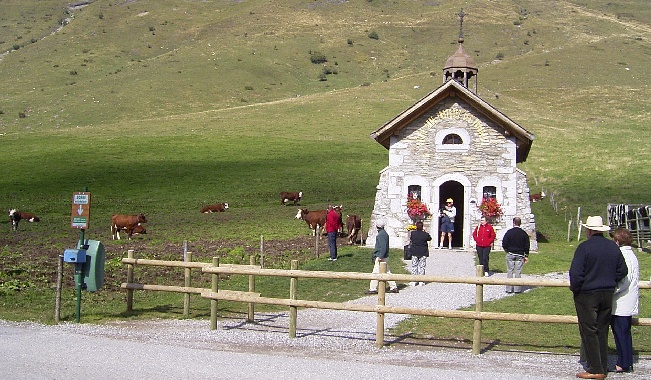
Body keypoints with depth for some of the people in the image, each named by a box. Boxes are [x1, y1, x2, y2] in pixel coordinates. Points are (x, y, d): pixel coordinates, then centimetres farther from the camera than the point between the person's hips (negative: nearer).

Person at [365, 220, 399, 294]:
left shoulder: (381, 234, -16)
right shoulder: (385, 233, 14)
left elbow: (383, 247, -23)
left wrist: (380, 257, -25)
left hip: (381, 257, -10)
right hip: (385, 257, 10)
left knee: (376, 273, -6)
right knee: (387, 272, 13)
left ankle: (373, 289, -4)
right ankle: (393, 287, 16)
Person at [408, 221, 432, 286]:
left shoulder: (413, 233, -9)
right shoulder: (425, 234, -10)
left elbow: (410, 239, 7)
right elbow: (430, 239, 8)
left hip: (414, 252, 0)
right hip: (423, 252, 0)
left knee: (414, 266, 8)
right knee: (422, 266, 7)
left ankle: (414, 281, 8)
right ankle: (421, 281, 8)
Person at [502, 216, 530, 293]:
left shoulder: (509, 232, -7)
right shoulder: (524, 233, 0)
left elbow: (504, 244, -6)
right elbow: (527, 246, 3)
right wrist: (526, 256, 10)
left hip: (510, 255, -1)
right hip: (520, 255, 1)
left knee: (510, 272, 5)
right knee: (518, 272, 3)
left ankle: (509, 289, 4)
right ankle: (517, 289, 2)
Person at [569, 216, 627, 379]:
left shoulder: (584, 247, -16)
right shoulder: (613, 247, 3)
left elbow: (576, 273, -19)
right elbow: (622, 271, 10)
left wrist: (575, 288, -3)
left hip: (587, 294, -6)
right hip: (607, 295, 6)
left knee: (589, 332, 0)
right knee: (602, 331, 14)